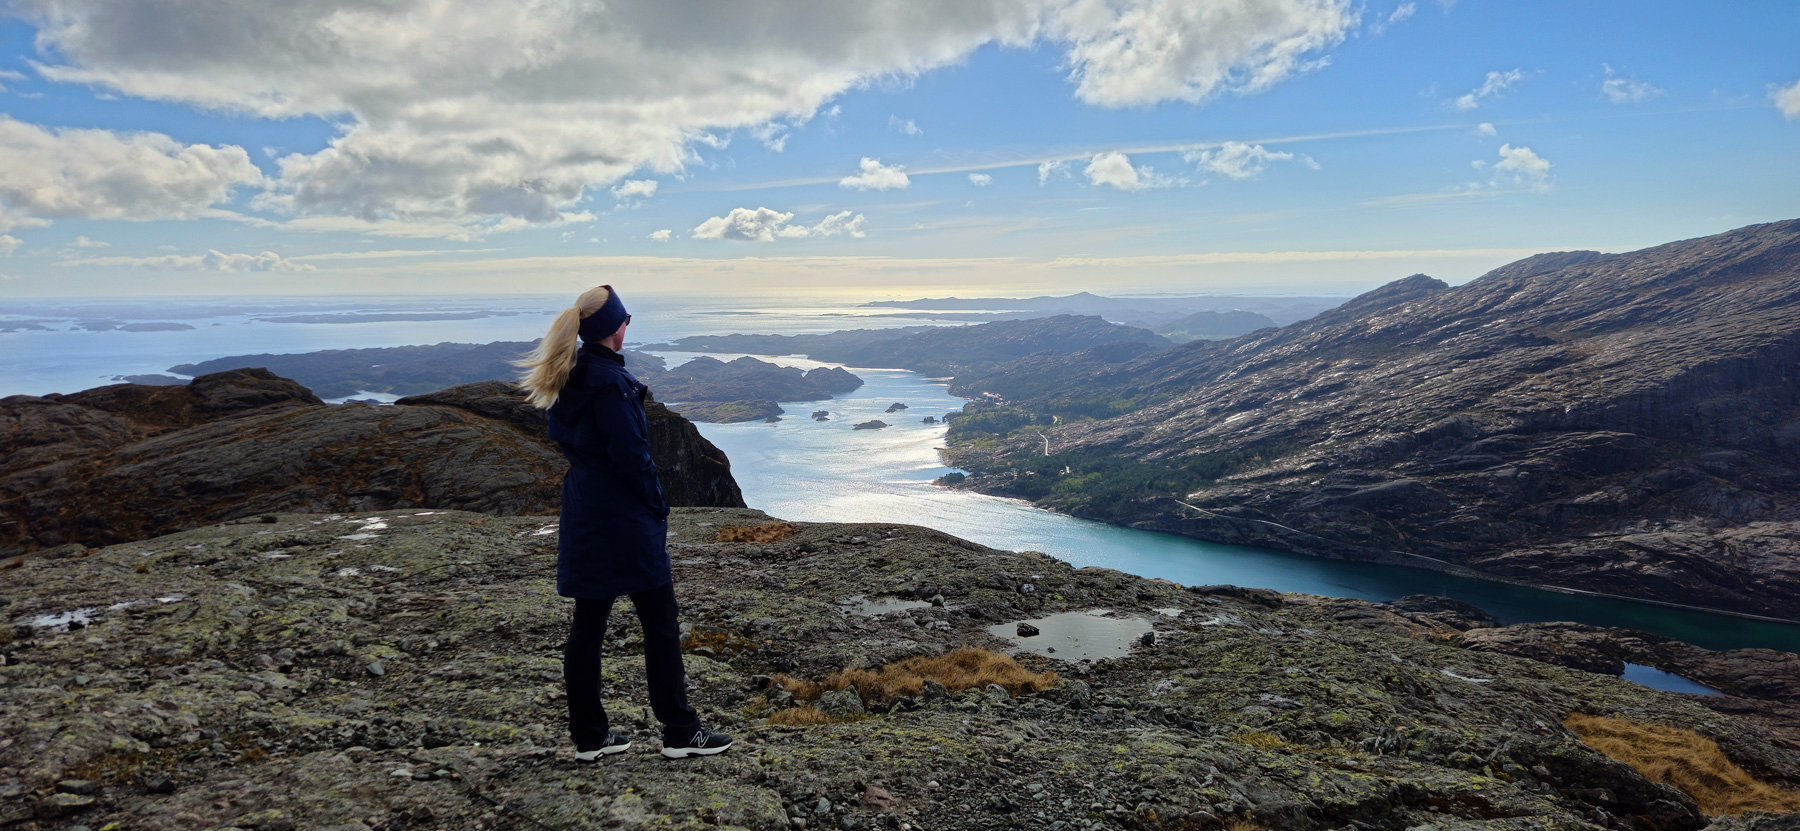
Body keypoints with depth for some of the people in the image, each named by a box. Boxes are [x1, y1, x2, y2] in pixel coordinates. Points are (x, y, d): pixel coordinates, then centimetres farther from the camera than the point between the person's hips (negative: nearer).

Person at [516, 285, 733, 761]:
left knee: (588, 624, 12)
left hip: (583, 519, 9)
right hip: (625, 520, -9)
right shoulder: (609, 381, -19)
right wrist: (658, 508, -7)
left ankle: (589, 737, 21)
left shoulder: (568, 378, 9)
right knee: (660, 622, 2)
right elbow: (631, 456, -19)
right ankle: (680, 733, 11)